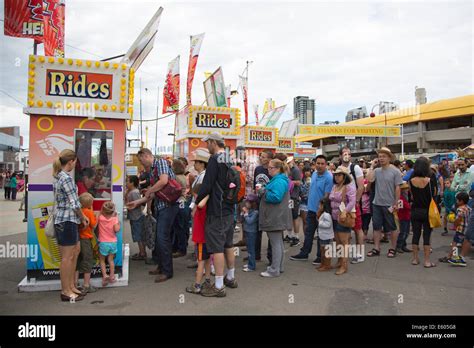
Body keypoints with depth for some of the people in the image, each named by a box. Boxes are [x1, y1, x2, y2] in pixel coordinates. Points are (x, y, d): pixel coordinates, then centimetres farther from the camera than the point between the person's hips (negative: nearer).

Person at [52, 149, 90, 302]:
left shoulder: (58, 176, 11)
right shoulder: (67, 178, -18)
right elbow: (74, 203, -18)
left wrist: (81, 216, 14)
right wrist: (83, 217, -2)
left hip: (63, 219, 10)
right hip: (66, 220, -10)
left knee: (76, 250, 17)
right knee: (67, 257, 0)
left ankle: (71, 286, 26)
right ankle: (66, 292, 12)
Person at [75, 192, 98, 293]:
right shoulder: (90, 212, -13)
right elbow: (93, 226, -11)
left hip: (77, 238, 6)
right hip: (86, 239, -6)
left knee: (77, 261, 16)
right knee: (87, 261, 4)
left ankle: (75, 283, 23)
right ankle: (86, 285, 9)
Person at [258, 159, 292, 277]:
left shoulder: (279, 181, -18)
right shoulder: (277, 179, 16)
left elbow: (276, 197, -27)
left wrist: (264, 192, -14)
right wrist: (264, 191, 9)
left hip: (275, 218, -11)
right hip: (275, 217, 11)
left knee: (275, 243, -4)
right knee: (278, 242, 17)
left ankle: (274, 270, 3)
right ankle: (278, 266, 28)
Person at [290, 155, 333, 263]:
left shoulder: (328, 177, -17)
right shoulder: (314, 174, 7)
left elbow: (327, 196, -19)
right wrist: (310, 202, 13)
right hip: (311, 209, 7)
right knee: (308, 232, 16)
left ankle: (320, 256, 20)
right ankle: (304, 253, 28)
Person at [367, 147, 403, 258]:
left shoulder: (395, 171, -7)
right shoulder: (376, 170, 4)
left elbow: (397, 188, -8)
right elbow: (370, 179, -14)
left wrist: (396, 203, -11)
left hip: (389, 204, -4)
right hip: (377, 204, 4)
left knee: (392, 228, 10)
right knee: (376, 227, 10)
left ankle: (393, 249, 22)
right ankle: (376, 248, 19)